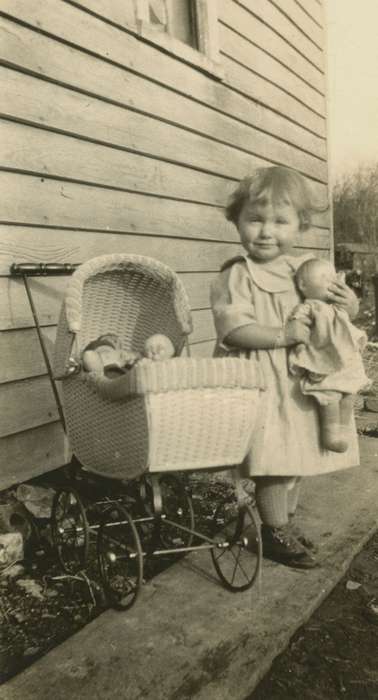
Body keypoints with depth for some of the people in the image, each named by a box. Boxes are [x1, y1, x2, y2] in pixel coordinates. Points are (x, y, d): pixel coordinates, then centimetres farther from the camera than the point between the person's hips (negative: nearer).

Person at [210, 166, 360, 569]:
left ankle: (285, 523, 38)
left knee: (297, 458, 17)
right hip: (263, 384, -7)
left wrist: (348, 305, -5)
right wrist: (282, 335, -27)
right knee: (275, 463, -2)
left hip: (303, 381, 7)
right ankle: (276, 535, 21)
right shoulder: (236, 276, -11)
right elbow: (233, 330, -21)